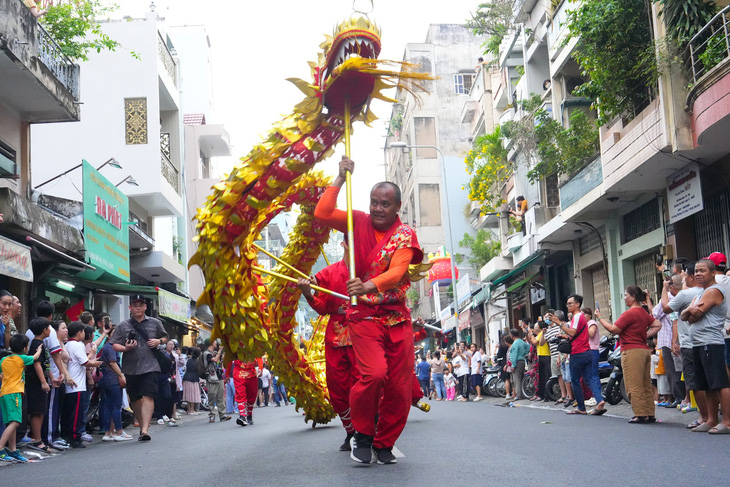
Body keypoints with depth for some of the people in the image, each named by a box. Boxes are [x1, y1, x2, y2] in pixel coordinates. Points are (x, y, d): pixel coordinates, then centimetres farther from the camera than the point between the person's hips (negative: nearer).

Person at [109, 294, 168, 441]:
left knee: (147, 396, -15)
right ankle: (142, 425, 29)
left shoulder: (155, 323, 8)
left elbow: (165, 337, 22)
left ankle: (145, 430, -20)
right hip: (130, 367, 2)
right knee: (135, 400, 12)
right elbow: (114, 345, 4)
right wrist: (125, 348, -16)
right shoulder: (123, 326, 6)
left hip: (149, 367, -2)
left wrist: (159, 341, -1)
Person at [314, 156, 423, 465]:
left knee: (400, 387, -1)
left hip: (397, 317, 2)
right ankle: (363, 434, 3)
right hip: (364, 315, -1)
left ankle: (384, 445, 19)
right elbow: (322, 214, -8)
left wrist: (368, 285, -34)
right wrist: (341, 178, -8)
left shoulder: (405, 234, 0)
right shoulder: (359, 222, 5)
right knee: (374, 374, -21)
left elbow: (397, 272, -16)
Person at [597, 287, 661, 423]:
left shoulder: (630, 313, -13)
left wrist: (600, 318, -1)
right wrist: (646, 335, 15)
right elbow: (657, 325, 21)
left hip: (632, 351, -9)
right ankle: (649, 414, 14)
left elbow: (613, 329, -13)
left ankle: (640, 415, -7)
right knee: (646, 385, 11)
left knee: (634, 386, -6)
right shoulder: (644, 313, 15)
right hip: (645, 349, 9)